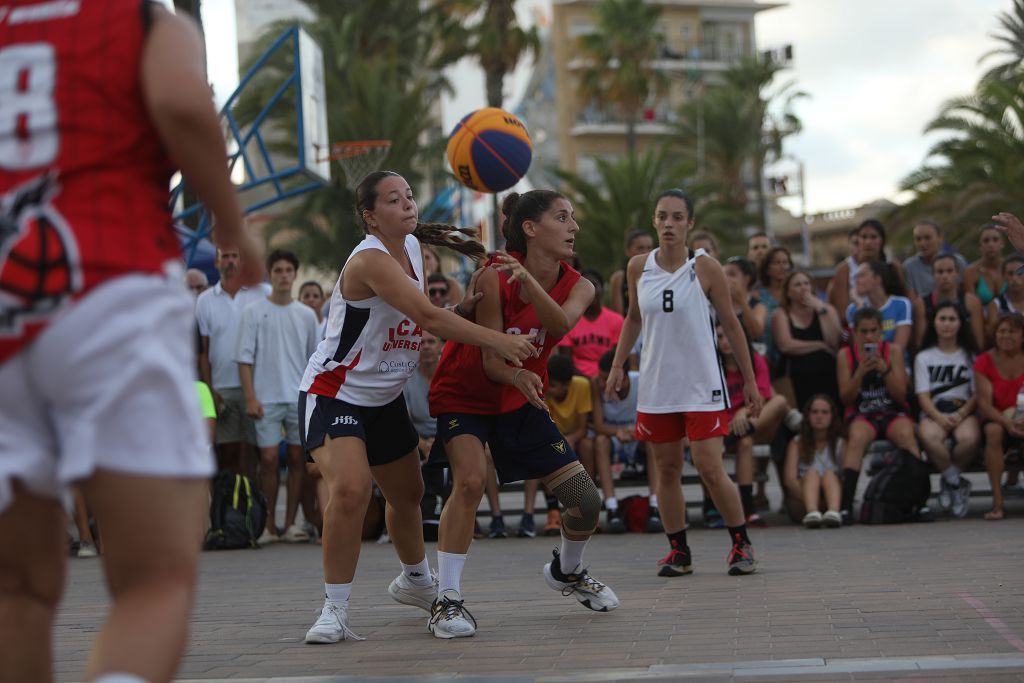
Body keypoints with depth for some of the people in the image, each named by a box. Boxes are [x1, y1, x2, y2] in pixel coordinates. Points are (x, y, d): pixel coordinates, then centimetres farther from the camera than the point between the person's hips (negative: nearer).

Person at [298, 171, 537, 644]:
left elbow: (426, 319, 13)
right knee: (350, 489, -28)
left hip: (384, 398, 9)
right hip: (334, 393, -9)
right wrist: (496, 340, -33)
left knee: (408, 494, 21)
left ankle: (415, 582, 48)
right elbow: (427, 316, -33)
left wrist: (469, 305, -5)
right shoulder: (369, 260, -25)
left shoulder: (413, 247, 3)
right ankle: (334, 610, -17)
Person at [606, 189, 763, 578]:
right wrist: (618, 364, 10)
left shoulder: (705, 268, -7)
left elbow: (731, 324, 0)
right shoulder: (638, 268, 3)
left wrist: (749, 380, 1)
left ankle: (741, 543, 9)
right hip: (656, 385, 4)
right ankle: (678, 550, 17)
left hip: (701, 385, -3)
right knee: (667, 470, 6)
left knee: (710, 469, -9)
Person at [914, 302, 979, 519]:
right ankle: (957, 484, -15)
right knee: (929, 436, -38)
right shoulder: (924, 358, 15)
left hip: (964, 411, 0)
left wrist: (960, 415, -13)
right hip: (934, 412, 0)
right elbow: (923, 395, 3)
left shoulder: (970, 355, 16)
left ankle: (948, 481, -9)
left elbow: (978, 393, 6)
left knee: (969, 438, -37)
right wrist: (939, 417, -18)